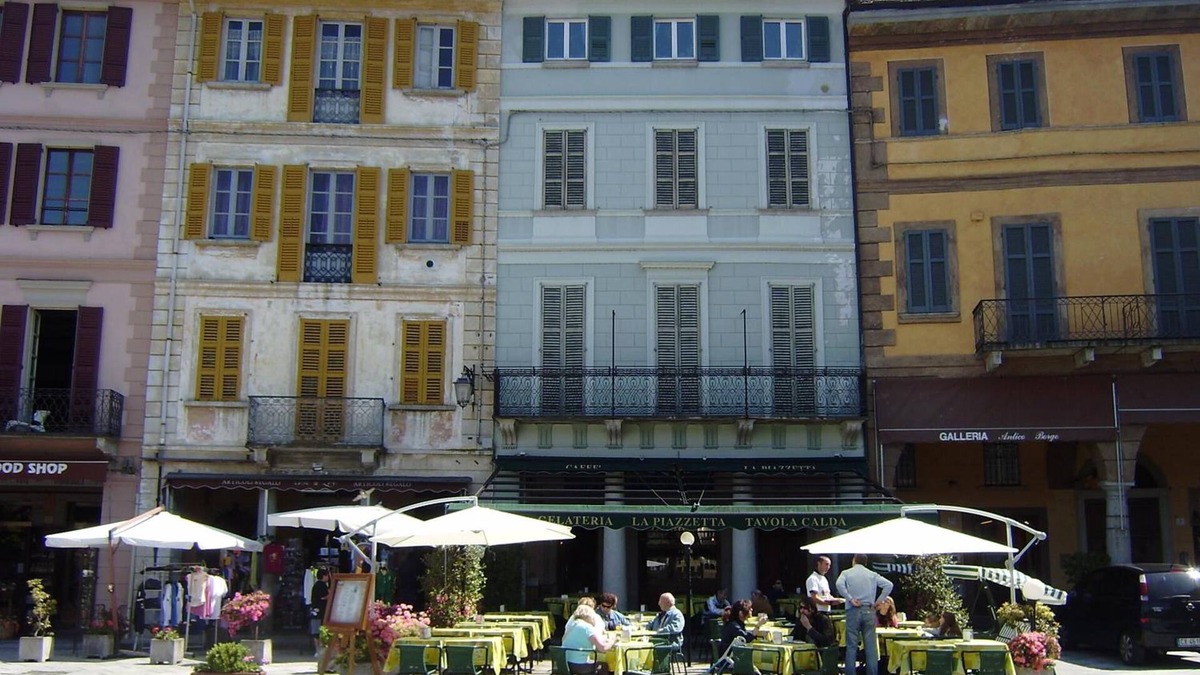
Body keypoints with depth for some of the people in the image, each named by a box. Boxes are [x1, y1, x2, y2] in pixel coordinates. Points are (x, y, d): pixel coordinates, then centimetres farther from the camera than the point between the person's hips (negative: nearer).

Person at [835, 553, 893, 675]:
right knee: (871, 646, 5)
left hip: (853, 611, -2)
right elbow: (889, 585, -2)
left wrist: (850, 599, -11)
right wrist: (880, 600, 1)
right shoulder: (872, 574, 9)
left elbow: (839, 584, -17)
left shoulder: (846, 573, 3)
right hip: (869, 611, 2)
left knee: (852, 646, 2)